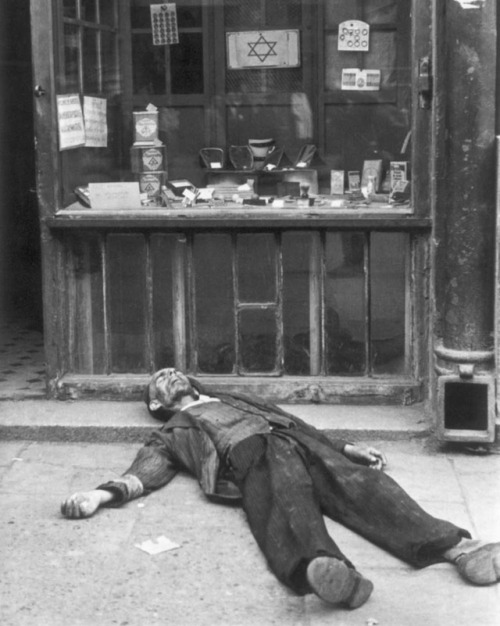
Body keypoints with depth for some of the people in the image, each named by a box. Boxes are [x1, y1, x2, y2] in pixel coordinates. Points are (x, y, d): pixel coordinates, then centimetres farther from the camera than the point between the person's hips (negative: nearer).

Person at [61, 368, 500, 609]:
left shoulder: (238, 401, 43)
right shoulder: (171, 434, 33)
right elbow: (146, 472, 13)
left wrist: (345, 447, 17)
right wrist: (105, 493, -8)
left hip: (293, 438, 4)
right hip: (248, 456, -3)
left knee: (359, 482, -26)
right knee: (286, 503, -38)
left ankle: (456, 546, -46)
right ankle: (320, 566, -71)